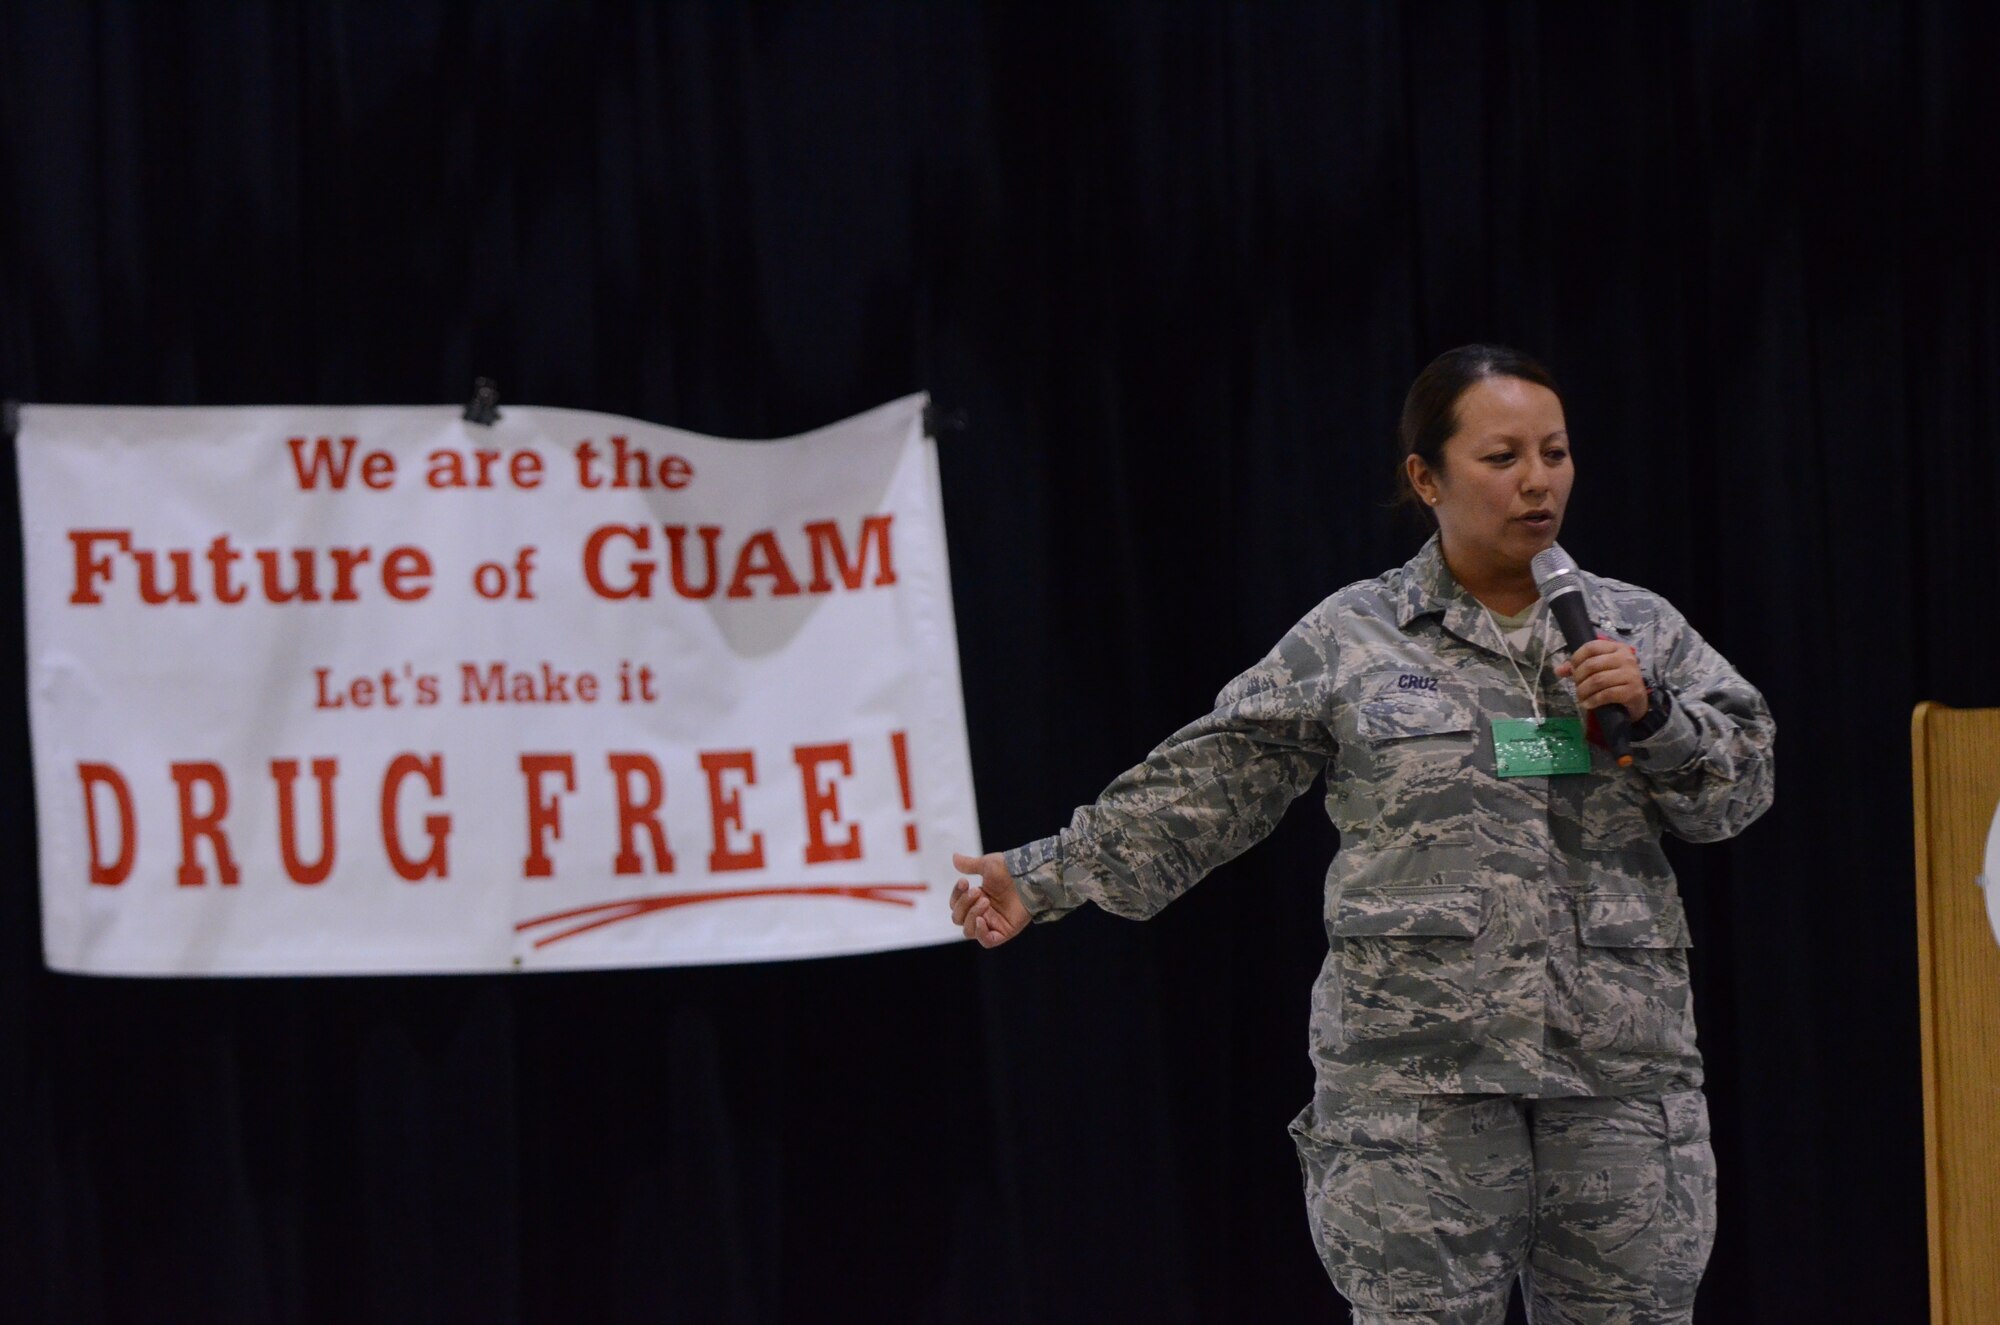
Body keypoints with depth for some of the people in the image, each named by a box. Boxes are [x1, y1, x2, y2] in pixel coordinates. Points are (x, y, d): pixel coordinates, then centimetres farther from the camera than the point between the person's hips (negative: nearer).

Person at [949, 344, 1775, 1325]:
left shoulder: (1641, 629, 13)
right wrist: (1050, 875, 7)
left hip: (1620, 1066, 3)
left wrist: (1652, 712, -9)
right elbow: (1205, 787, 9)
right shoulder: (1349, 642, 6)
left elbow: (1741, 785, 10)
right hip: (1417, 1075, -2)